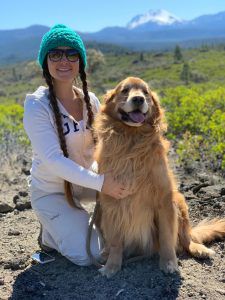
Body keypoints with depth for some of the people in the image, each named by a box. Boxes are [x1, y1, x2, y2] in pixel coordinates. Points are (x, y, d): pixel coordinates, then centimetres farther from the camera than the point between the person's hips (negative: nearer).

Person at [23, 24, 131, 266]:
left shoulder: (90, 100, -4)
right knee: (89, 255, -15)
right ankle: (50, 233, 14)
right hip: (51, 191, -5)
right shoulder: (37, 105, -21)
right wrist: (100, 183, -34)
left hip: (84, 179, 6)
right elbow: (53, 160, -28)